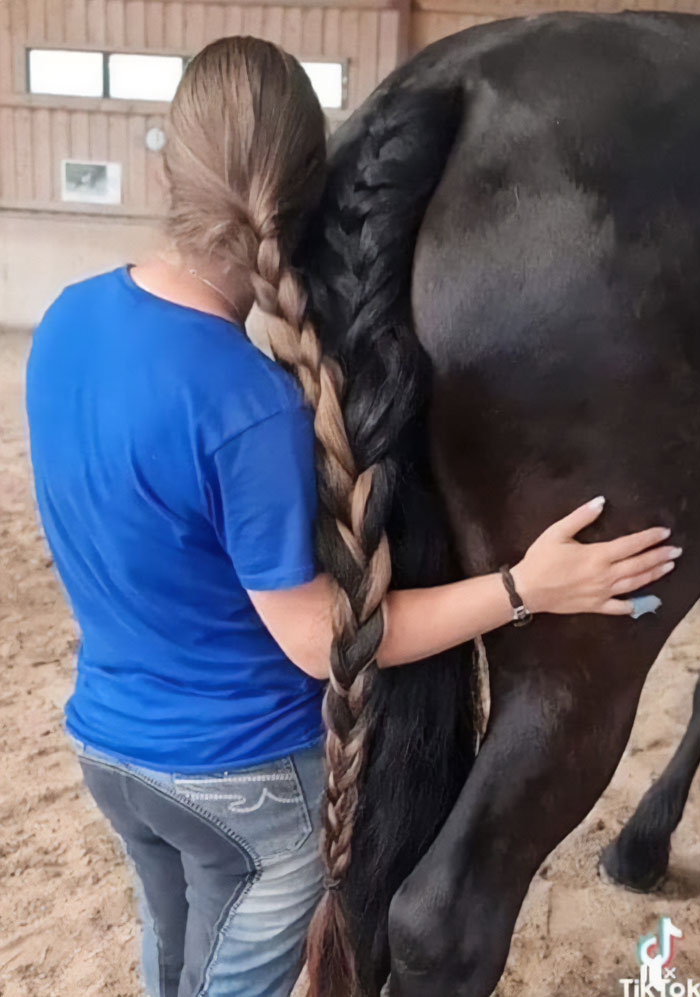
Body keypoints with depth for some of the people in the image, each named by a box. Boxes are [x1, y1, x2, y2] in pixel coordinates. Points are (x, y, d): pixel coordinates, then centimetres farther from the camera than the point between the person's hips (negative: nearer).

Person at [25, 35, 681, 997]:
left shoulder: (67, 320, -10)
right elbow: (318, 642, -22)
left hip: (106, 740, 6)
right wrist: (525, 588, -19)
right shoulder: (250, 406, -32)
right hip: (242, 775, -5)